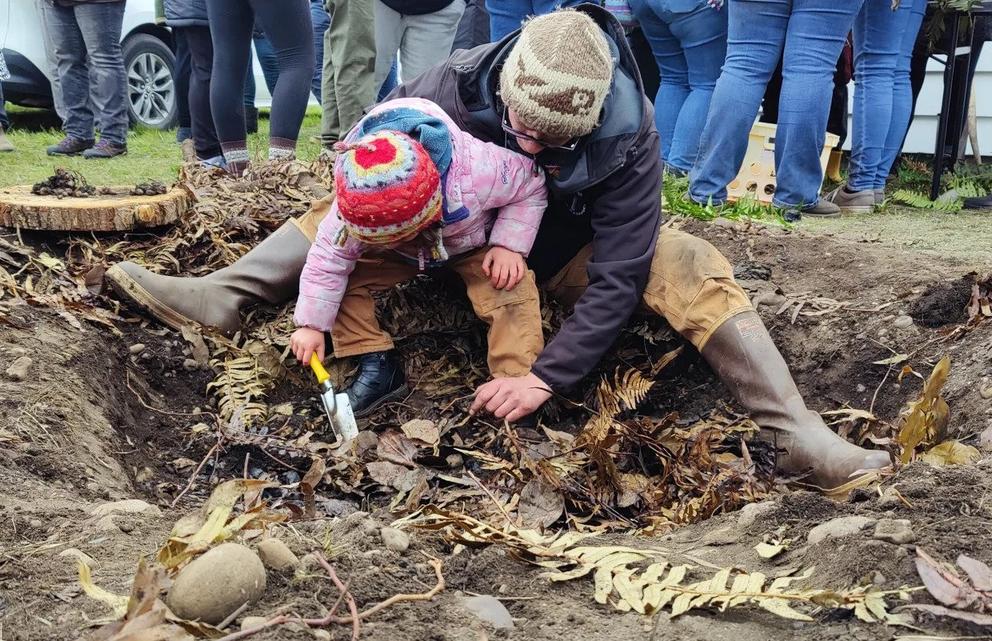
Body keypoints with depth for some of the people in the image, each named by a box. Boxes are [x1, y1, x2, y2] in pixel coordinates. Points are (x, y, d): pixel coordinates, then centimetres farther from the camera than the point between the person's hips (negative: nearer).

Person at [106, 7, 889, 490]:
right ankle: (221, 296, -19)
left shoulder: (630, 134, -34)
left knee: (693, 268, -29)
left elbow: (617, 278, -31)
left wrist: (549, 376, -38)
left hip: (574, 256, -3)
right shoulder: (459, 85, -29)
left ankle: (797, 435, -33)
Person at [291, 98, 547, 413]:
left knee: (512, 294, -31)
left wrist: (510, 244, -31)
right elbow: (329, 258, -21)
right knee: (344, 278, -18)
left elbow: (531, 186, -22)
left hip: (473, 244, -2)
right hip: (406, 255, 3)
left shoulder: (477, 173, -41)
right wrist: (311, 324, -22)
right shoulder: (356, 208, -32)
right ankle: (377, 367, -10)